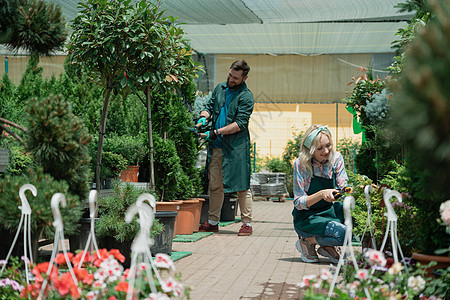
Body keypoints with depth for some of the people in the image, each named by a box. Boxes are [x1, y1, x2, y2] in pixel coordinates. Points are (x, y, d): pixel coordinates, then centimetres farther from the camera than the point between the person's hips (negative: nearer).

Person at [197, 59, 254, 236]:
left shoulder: (246, 96, -6)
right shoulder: (220, 88, 13)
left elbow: (240, 124, -13)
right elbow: (209, 106, 20)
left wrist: (216, 132, -18)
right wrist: (204, 117, -4)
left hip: (236, 147, -6)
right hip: (216, 147, 6)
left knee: (242, 186, -1)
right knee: (215, 185, 9)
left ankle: (246, 223, 6)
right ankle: (213, 222, 18)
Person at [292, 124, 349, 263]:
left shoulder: (336, 158, -4)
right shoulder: (301, 164, -17)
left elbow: (343, 188, -3)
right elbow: (299, 203, -17)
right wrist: (322, 194, -34)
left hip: (329, 211, 6)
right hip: (306, 217, -5)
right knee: (342, 234, -30)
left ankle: (327, 246, -1)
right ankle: (307, 241, 0)